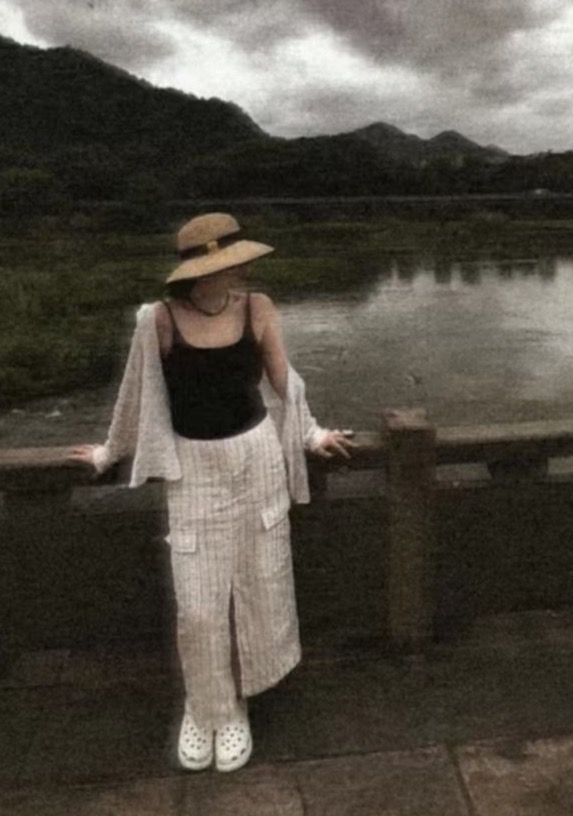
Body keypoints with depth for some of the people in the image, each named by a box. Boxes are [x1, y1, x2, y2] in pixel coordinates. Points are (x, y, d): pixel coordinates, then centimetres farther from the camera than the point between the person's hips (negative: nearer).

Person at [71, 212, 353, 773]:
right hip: (194, 467, -2)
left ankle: (236, 702, 34)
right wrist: (109, 452, 14)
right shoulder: (160, 320, -13)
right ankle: (205, 707, 30)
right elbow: (138, 391, 2)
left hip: (257, 457, 2)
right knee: (198, 603, 3)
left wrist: (310, 435, 18)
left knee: (257, 586, 11)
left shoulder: (257, 309, -7)